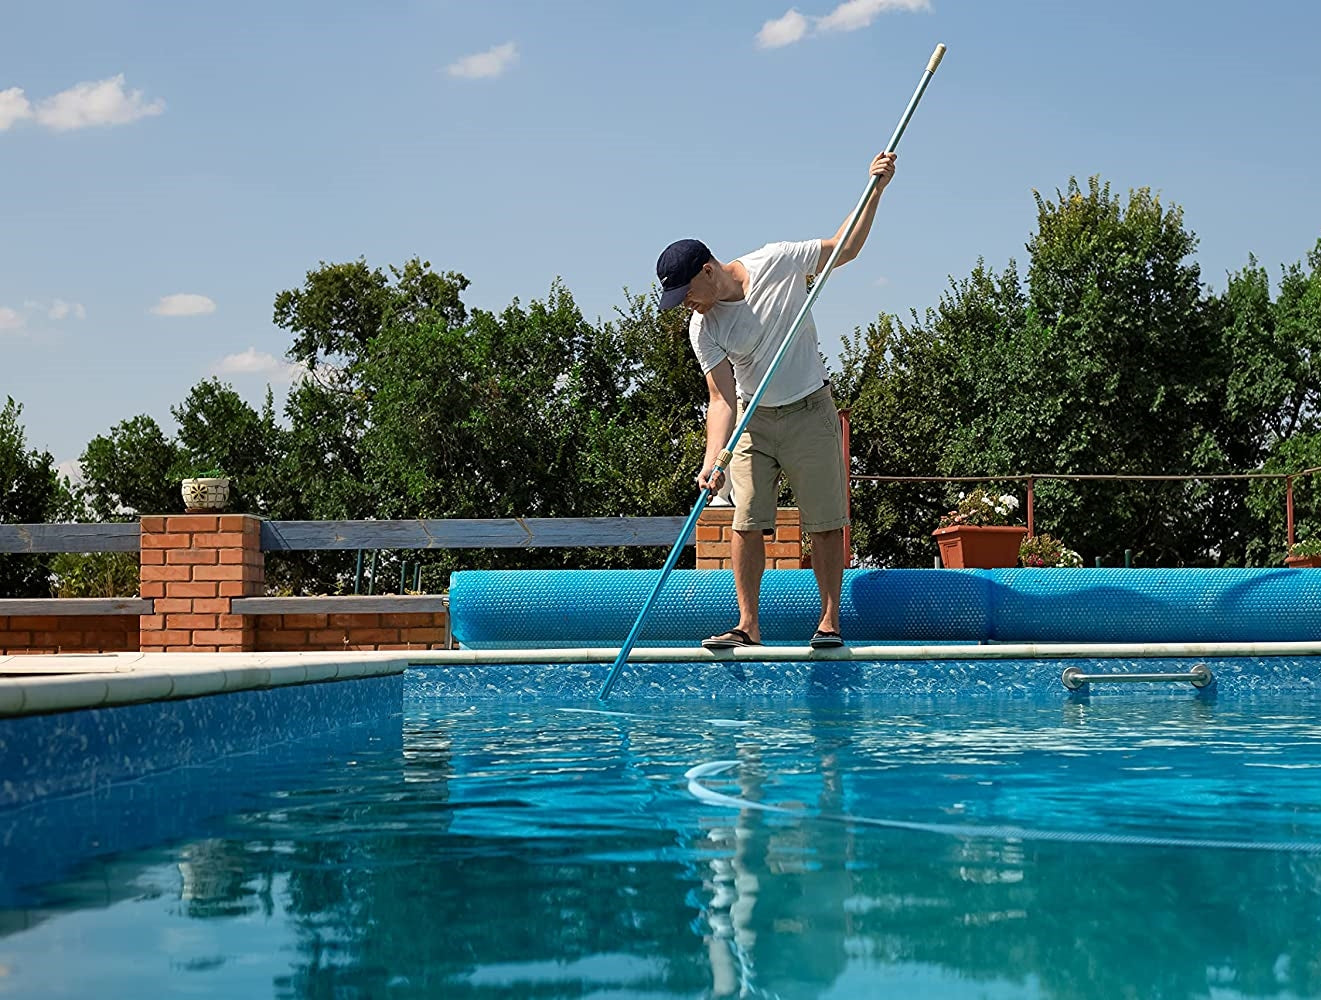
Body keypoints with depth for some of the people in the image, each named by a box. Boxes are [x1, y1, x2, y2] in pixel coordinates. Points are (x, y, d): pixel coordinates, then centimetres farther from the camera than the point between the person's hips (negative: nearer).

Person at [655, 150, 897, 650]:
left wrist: (875, 190, -9)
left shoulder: (776, 264, -13)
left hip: (811, 414, -1)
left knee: (824, 523, -1)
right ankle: (748, 626, 0)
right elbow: (723, 399, -15)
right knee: (746, 523, -5)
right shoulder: (702, 329, -10)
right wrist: (712, 459, -28)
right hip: (754, 421, 2)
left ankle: (830, 620, 7)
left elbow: (845, 247, 0)